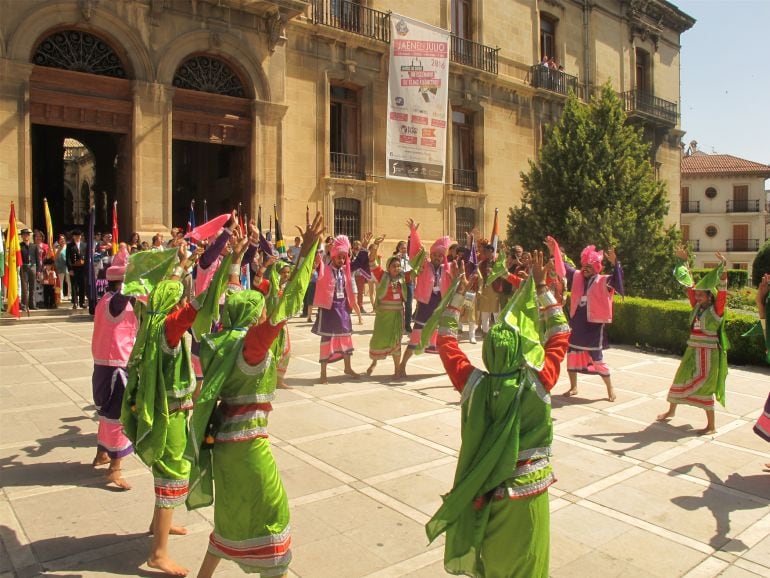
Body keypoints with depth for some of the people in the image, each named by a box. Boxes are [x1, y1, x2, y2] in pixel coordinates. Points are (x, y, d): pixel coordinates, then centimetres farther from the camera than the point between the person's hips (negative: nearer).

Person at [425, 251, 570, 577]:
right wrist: (541, 287, -4)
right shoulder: (537, 384, -20)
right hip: (529, 492, -1)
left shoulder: (474, 384, -19)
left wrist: (459, 291, -5)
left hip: (487, 492, 1)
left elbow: (445, 339, -5)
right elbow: (560, 335, -6)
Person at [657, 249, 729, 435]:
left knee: (704, 387, -5)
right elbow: (689, 285, 8)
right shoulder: (697, 306, 4)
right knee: (680, 379, 16)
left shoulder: (716, 309, -11)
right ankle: (671, 410, 35)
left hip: (708, 352, -6)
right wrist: (683, 262, 7)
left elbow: (722, 290, -25)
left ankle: (711, 425, 7)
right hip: (692, 350, 7)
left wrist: (723, 268, -37)